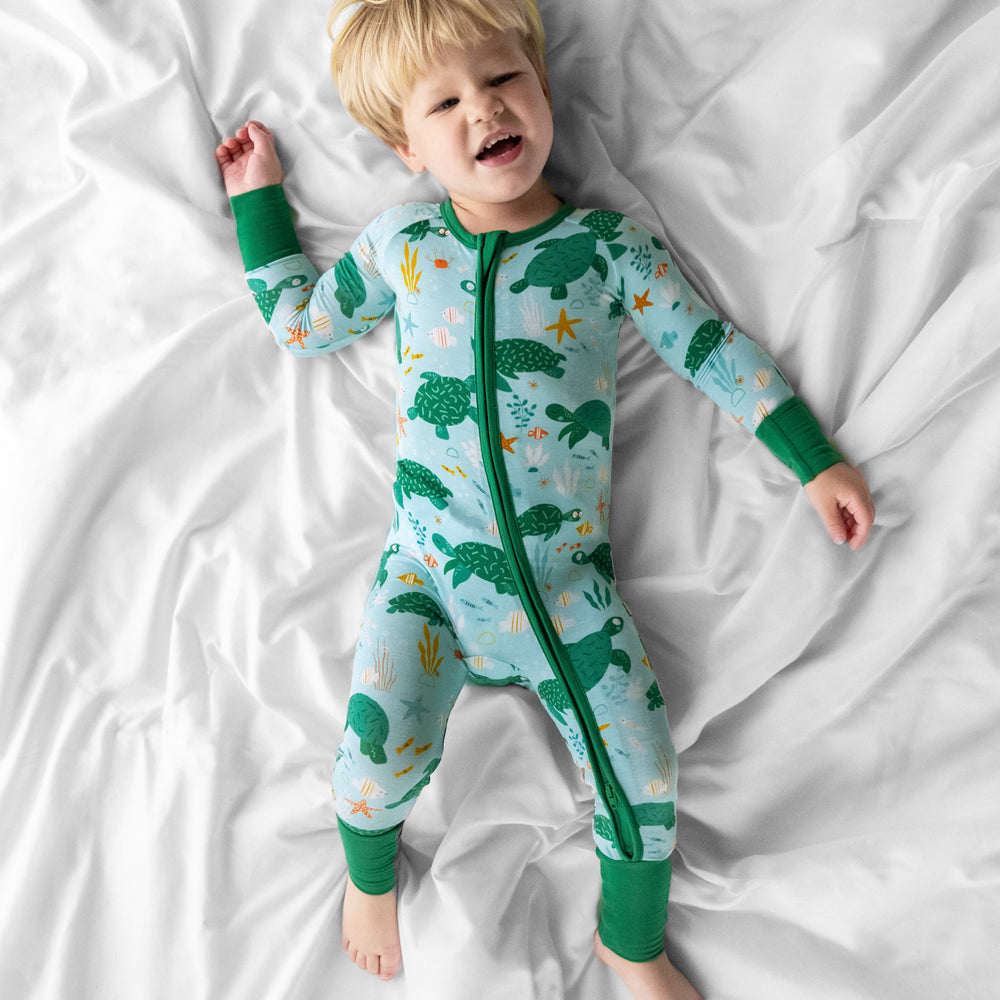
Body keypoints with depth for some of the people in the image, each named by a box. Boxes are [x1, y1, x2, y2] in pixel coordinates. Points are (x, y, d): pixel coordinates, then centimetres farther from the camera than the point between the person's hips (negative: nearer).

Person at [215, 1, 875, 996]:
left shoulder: (610, 245, -1)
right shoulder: (399, 242, 4)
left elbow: (713, 349, 5)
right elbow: (301, 322, 17)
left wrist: (816, 462, 6)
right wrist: (259, 197, 17)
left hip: (569, 575, 0)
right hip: (427, 561, 1)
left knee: (644, 776, 1)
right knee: (378, 753, -13)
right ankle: (369, 874, 27)